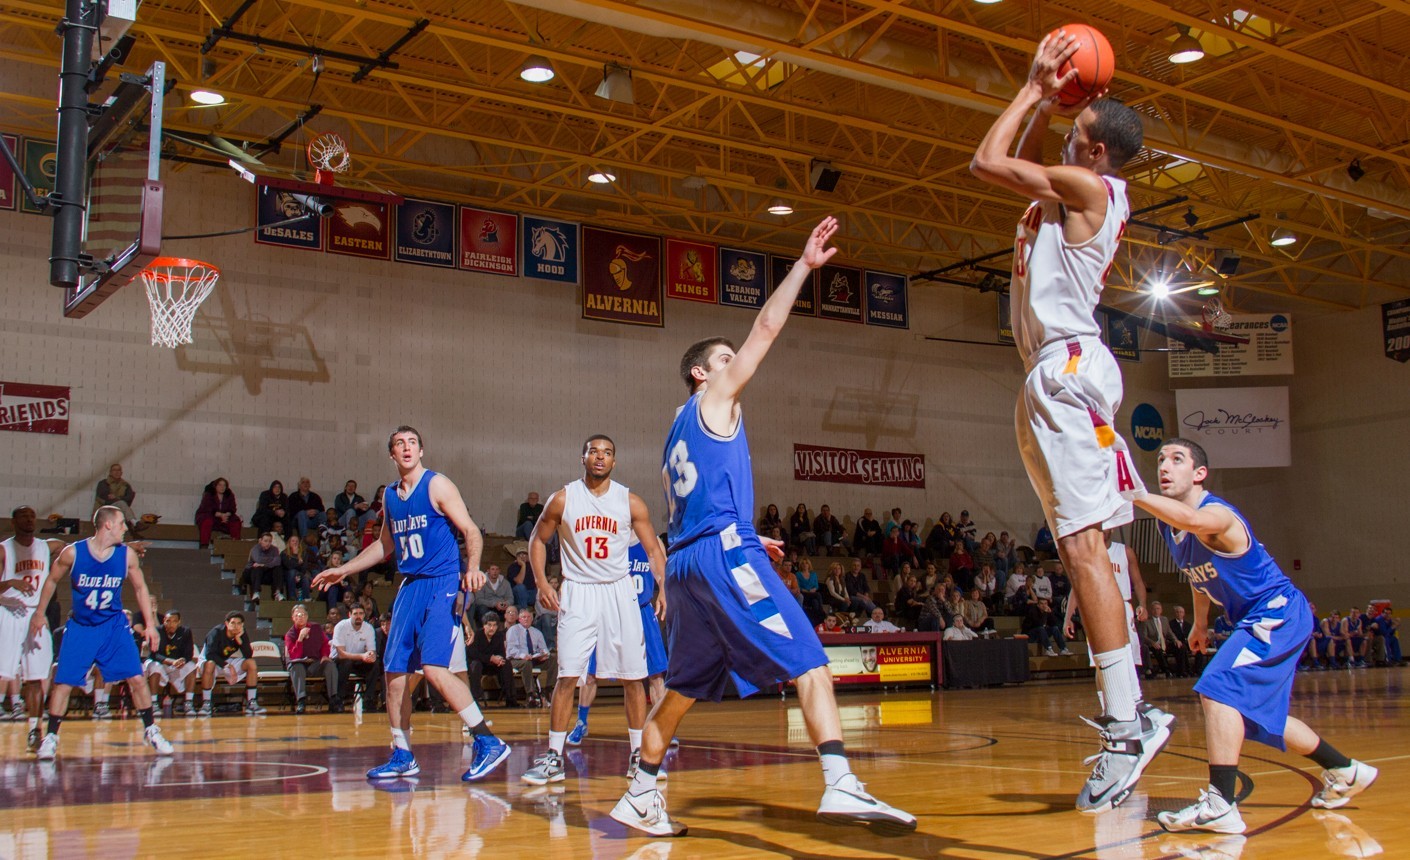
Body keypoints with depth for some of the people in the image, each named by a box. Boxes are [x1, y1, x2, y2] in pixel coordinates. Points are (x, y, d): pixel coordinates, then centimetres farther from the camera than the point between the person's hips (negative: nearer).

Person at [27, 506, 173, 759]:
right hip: (80, 627, -1)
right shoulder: (72, 553, -15)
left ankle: (151, 731, 10)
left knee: (136, 678, -4)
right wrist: (39, 613, 6)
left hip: (114, 625, 1)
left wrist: (149, 624, -1)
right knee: (63, 682, -3)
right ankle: (51, 737, 11)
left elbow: (140, 588, 3)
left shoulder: (127, 555, -9)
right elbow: (52, 580, 3)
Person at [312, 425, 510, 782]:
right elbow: (385, 545, 28)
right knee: (394, 671, 6)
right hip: (410, 587, 8)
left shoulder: (437, 485, -6)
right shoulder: (390, 495, 15)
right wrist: (343, 570, 27)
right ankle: (402, 757, 19)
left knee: (433, 668, -20)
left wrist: (472, 566, -28)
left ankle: (489, 743, -14)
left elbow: (471, 531, -10)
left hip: (442, 585, -8)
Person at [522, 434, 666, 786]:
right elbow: (538, 540, 7)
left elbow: (653, 548, 4)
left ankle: (639, 753, 13)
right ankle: (554, 757, 1)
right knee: (567, 676, -6)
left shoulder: (630, 502, 0)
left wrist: (662, 586, -11)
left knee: (632, 677, 2)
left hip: (619, 591, 1)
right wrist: (542, 582, -6)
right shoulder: (563, 499, -1)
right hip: (577, 593, -1)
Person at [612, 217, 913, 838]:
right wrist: (804, 265, 3)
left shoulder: (679, 432, 27)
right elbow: (766, 327, 0)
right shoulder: (712, 400, 6)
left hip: (685, 560, 9)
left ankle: (640, 796, 21)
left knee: (683, 688, 18)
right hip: (725, 552, -9)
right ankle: (840, 785, -28)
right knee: (809, 662, -14)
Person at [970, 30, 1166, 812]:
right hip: (1052, 377, 10)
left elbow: (986, 162, -8)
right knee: (1078, 549, 9)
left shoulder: (1088, 185, -7)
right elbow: (1014, 167, 37)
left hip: (1068, 370, -10)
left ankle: (1124, 727, -16)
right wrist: (1045, 101, 24)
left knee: (1082, 544, -15)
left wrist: (1034, 89, 3)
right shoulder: (1069, 191, 19)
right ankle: (1129, 715, 12)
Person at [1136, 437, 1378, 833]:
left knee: (1220, 687, -26)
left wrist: (1132, 493, -61)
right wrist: (1200, 623, 27)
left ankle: (1220, 805, -29)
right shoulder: (1168, 522, 3)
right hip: (1257, 621, 10)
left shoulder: (1218, 515, -24)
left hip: (1279, 612, -10)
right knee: (1258, 714, 21)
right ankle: (1345, 772, 42)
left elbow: (1191, 519, -51)